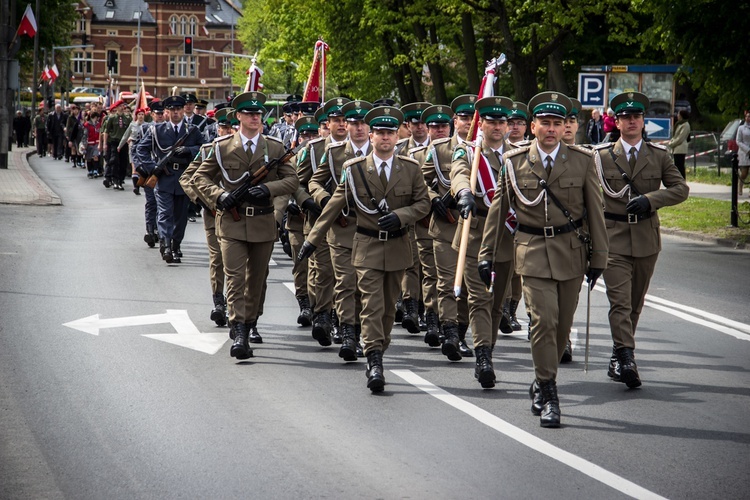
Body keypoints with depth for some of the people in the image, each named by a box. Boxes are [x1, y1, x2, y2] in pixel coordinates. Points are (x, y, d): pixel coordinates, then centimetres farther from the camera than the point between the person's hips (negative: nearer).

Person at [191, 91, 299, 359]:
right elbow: (200, 177, 7)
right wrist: (219, 195, -12)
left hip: (263, 223, 2)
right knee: (235, 277, -12)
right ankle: (238, 334, -19)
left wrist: (268, 189, -15)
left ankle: (250, 325, 28)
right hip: (231, 222, -2)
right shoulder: (222, 147, 3)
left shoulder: (275, 147, 6)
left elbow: (292, 180, 3)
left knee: (257, 279, 11)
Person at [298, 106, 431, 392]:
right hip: (367, 247, -2)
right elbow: (334, 206, 3)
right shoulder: (355, 169, -1)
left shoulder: (410, 169, 2)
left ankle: (378, 355, 22)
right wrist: (312, 239, 2)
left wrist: (400, 216, -15)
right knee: (372, 305, -12)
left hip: (397, 247, 2)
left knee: (388, 307, 9)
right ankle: (374, 363, -17)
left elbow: (424, 203, 4)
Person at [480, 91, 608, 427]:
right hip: (532, 251, -2)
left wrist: (598, 256, 6)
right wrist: (486, 254, 8)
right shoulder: (513, 162, 1)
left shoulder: (583, 160, 2)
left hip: (571, 251, 2)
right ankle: (548, 396, -7)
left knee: (562, 324, 7)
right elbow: (498, 209, 8)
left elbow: (595, 210, 7)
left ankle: (541, 384, 27)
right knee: (543, 320, -13)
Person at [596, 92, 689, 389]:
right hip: (613, 238, -3)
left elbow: (681, 189, 1)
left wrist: (649, 200, -14)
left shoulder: (659, 156, 7)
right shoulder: (601, 155, 3)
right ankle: (626, 359, -22)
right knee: (620, 301, -14)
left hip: (646, 239, 3)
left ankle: (619, 358, 20)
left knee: (635, 303, 9)